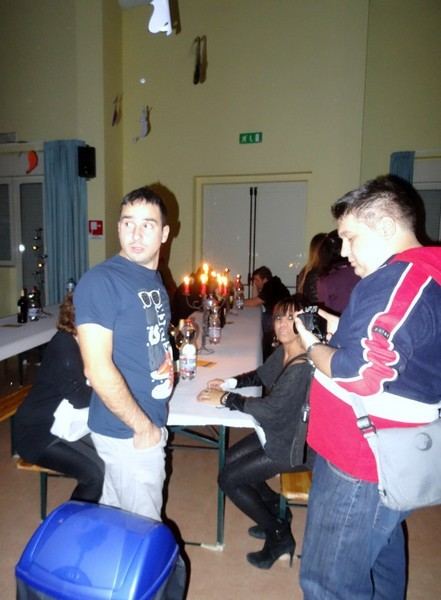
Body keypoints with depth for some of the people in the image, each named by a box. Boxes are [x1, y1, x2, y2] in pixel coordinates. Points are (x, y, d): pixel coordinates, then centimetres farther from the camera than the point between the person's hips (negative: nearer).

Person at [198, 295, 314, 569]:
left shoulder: (303, 366, -30)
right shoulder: (283, 351, -2)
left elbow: (272, 408, -31)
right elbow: (260, 375, 14)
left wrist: (225, 399, -22)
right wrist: (230, 382, -2)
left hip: (295, 444, -9)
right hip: (279, 431, 9)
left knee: (229, 479, -5)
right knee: (231, 460, 13)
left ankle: (279, 536, 14)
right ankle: (277, 511, 28)